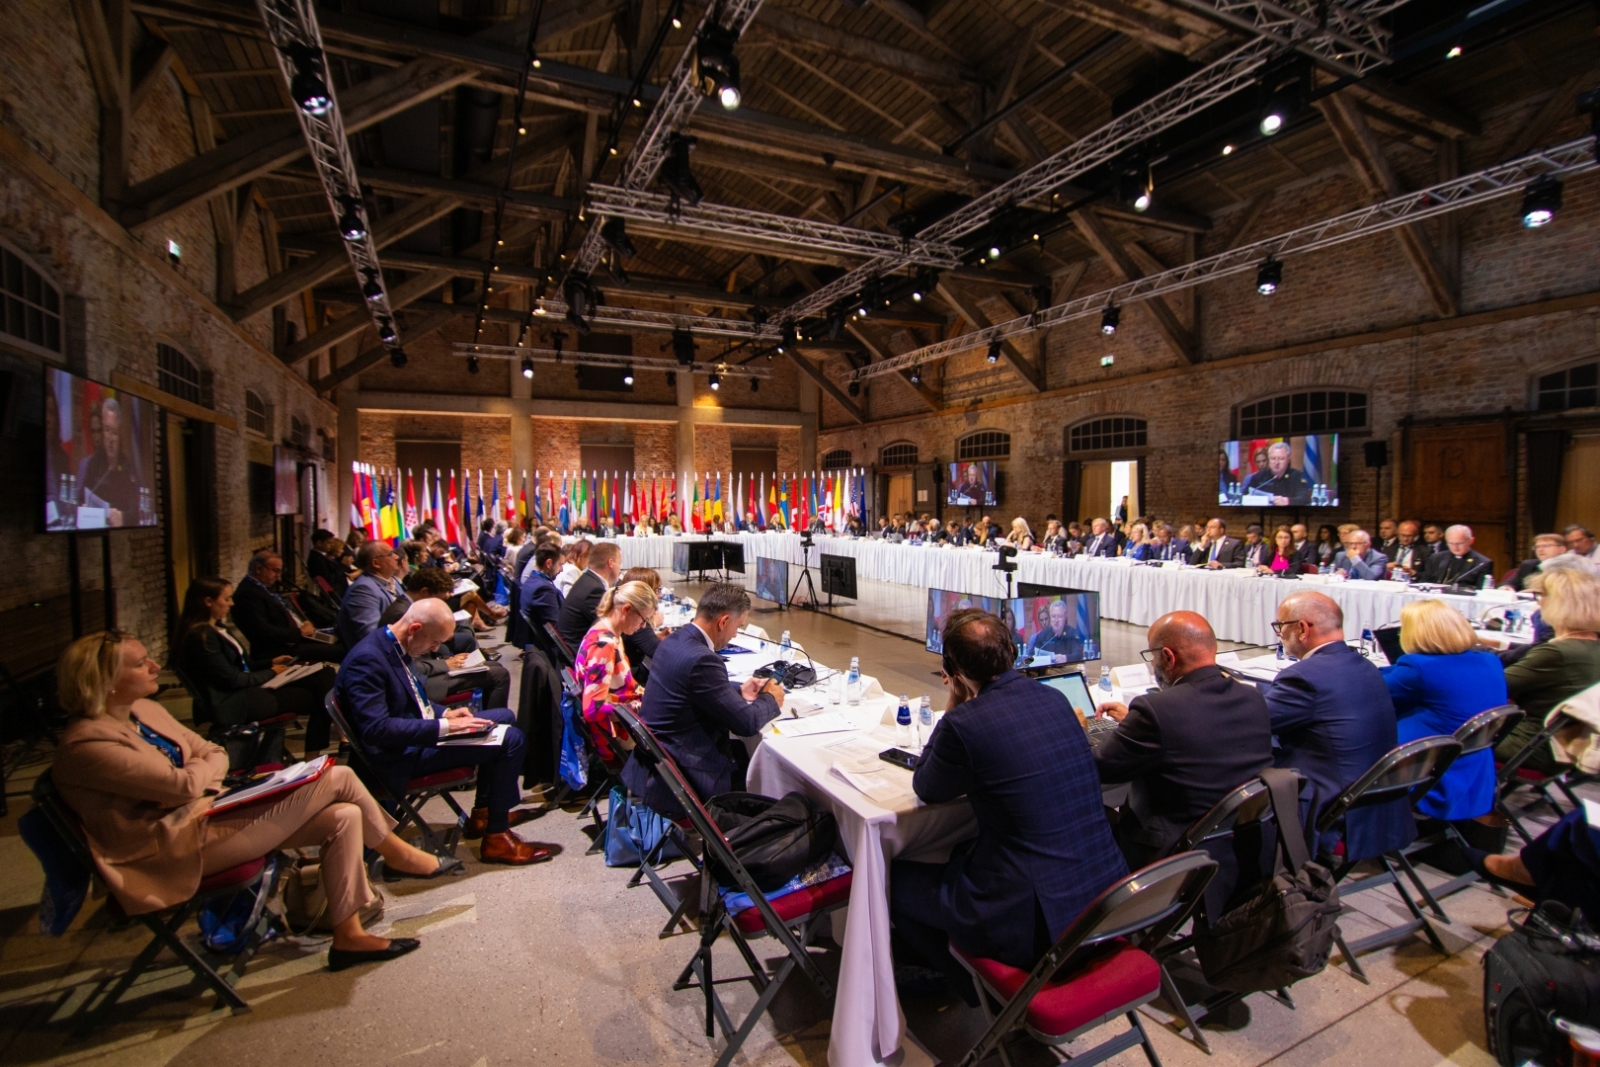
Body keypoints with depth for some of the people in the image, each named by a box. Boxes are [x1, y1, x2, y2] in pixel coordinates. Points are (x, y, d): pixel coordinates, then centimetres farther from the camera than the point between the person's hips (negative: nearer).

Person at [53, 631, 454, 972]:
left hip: (208, 812, 9)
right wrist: (201, 767, -1)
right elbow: (184, 784, -23)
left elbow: (216, 755, 11)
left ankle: (348, 936, 4)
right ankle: (396, 854, 1)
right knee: (337, 777, -18)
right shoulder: (87, 744, -19)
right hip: (183, 846, -9)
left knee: (343, 817, -9)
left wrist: (195, 777, -11)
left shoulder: (144, 710, 9)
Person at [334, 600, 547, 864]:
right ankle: (496, 837, -3)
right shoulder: (367, 659, -25)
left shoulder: (393, 644, 5)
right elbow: (377, 728, -30)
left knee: (504, 716, 15)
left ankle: (484, 812, 21)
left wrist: (445, 714, 2)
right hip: (399, 757, -10)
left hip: (418, 731, 10)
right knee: (511, 739, -16)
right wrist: (443, 727, -25)